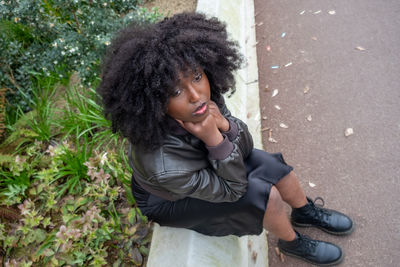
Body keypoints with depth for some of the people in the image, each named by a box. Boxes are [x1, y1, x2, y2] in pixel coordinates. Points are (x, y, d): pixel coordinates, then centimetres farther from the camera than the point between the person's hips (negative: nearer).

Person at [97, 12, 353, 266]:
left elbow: (245, 149, -13)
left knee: (274, 167, -2)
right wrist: (214, 139, -42)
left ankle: (306, 213, 30)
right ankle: (293, 243, 15)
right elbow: (232, 189, -27)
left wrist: (225, 125, -34)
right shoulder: (162, 167, -42)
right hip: (170, 201, -5)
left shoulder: (205, 95, -27)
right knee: (264, 194, -19)